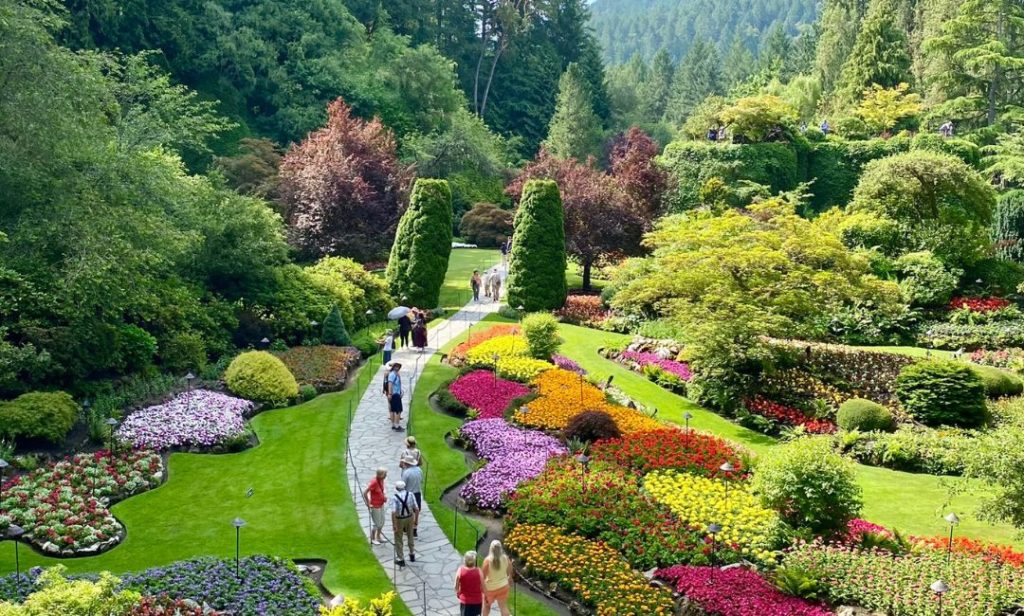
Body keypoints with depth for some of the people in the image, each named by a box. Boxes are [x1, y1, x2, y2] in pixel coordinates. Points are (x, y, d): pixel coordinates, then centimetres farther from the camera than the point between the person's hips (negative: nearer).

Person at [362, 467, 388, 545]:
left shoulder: (381, 480, -4)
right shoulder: (374, 482, -28)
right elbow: (364, 493, -28)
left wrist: (384, 497, 7)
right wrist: (368, 504, -20)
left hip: (381, 504, 8)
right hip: (375, 506, -8)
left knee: (382, 522, 19)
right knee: (377, 524, 5)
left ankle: (378, 537, 37)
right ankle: (372, 539, 24)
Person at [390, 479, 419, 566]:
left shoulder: (394, 498, -21)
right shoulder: (410, 495, -12)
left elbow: (393, 512, -28)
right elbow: (416, 509, -8)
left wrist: (394, 524, -18)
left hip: (399, 520, -4)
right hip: (409, 518, 4)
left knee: (398, 539, 13)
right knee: (410, 536, 26)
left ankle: (401, 560, 19)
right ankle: (412, 555, 37)